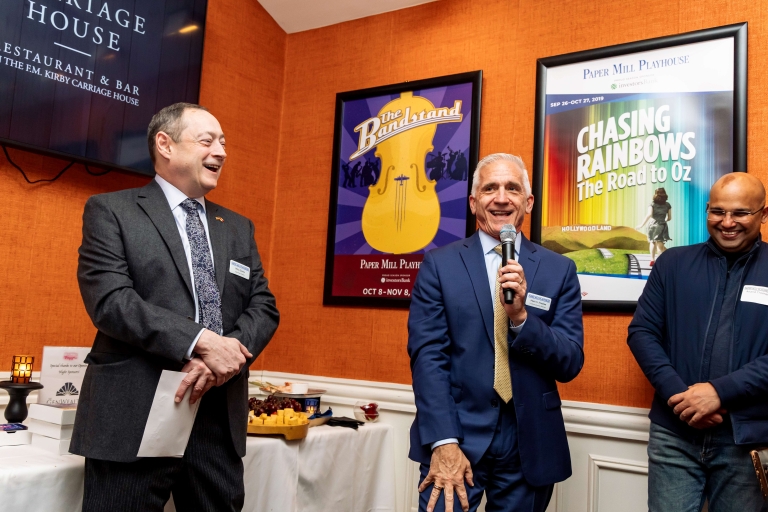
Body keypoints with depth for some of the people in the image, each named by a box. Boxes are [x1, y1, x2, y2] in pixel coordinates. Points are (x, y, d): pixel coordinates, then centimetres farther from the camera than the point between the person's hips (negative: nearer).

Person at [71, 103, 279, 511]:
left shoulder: (238, 228, 15)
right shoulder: (110, 211, 2)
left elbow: (264, 307, 8)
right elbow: (109, 300, -12)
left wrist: (224, 358, -11)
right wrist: (202, 342, -19)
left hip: (221, 419, 5)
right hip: (134, 418, -4)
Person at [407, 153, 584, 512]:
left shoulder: (559, 270, 2)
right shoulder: (439, 264, -1)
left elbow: (571, 364, -2)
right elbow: (427, 355, -7)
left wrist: (521, 316, -19)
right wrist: (444, 442, -15)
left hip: (528, 446, 2)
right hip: (457, 436, -1)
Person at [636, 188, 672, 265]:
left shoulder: (652, 204, 1)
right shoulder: (667, 205, 8)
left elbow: (649, 215, -12)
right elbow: (669, 218, 10)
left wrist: (642, 224, -11)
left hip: (653, 225, 0)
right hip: (662, 226, 0)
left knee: (652, 243, 16)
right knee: (660, 245, -2)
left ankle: (652, 260, 13)